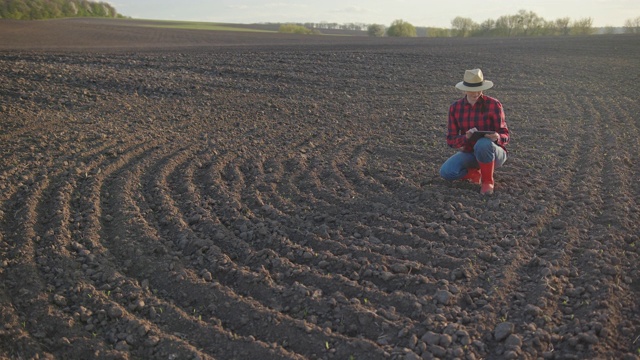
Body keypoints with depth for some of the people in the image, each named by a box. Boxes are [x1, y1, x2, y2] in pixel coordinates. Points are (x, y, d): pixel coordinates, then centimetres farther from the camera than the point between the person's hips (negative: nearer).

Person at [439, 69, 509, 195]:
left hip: (494, 153, -3)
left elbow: (505, 136, -13)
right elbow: (451, 140, -8)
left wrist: (497, 137, -38)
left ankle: (488, 181, -14)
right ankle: (474, 173, 6)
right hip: (469, 153, 3)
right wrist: (466, 137, -30)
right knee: (446, 172, -25)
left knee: (483, 144, -39)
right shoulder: (455, 107, -6)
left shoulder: (494, 104, -14)